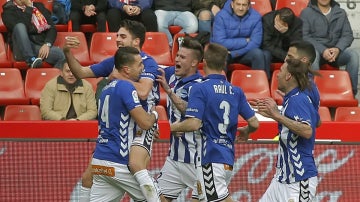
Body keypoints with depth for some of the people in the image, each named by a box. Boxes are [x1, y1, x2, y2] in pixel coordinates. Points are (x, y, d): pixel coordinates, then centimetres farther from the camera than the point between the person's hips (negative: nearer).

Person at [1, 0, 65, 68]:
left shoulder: (39, 6, 20)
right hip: (23, 50, -2)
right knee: (20, 26, -31)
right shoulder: (9, 10, 8)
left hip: (41, 47, 2)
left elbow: (52, 28, 9)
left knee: (60, 54, -29)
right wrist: (28, 8, -5)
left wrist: (47, 44, -9)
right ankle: (31, 60, -36)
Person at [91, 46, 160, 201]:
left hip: (99, 161, 8)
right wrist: (154, 114, 7)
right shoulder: (125, 86, -11)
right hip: (119, 164, -8)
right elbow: (145, 123, -14)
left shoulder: (107, 88, 17)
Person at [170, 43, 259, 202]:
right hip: (228, 157, 7)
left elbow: (193, 124, -17)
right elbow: (254, 123, 10)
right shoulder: (236, 91, 10)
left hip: (211, 157, -7)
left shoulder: (200, 89, -8)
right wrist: (246, 132, 33)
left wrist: (172, 127, 0)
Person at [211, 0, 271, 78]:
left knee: (258, 53, -28)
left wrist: (234, 54, -23)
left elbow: (255, 43, -14)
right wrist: (245, 41, -18)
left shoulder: (255, 17, -10)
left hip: (245, 52, 2)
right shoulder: (221, 16, -15)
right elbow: (220, 42, -22)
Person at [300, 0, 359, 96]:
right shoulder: (306, 13, 5)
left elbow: (348, 35, 7)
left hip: (336, 51, 3)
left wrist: (338, 49, -15)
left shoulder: (341, 13, 15)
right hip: (316, 49, -3)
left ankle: (351, 93, -24)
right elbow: (304, 36, -5)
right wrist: (323, 50, -20)